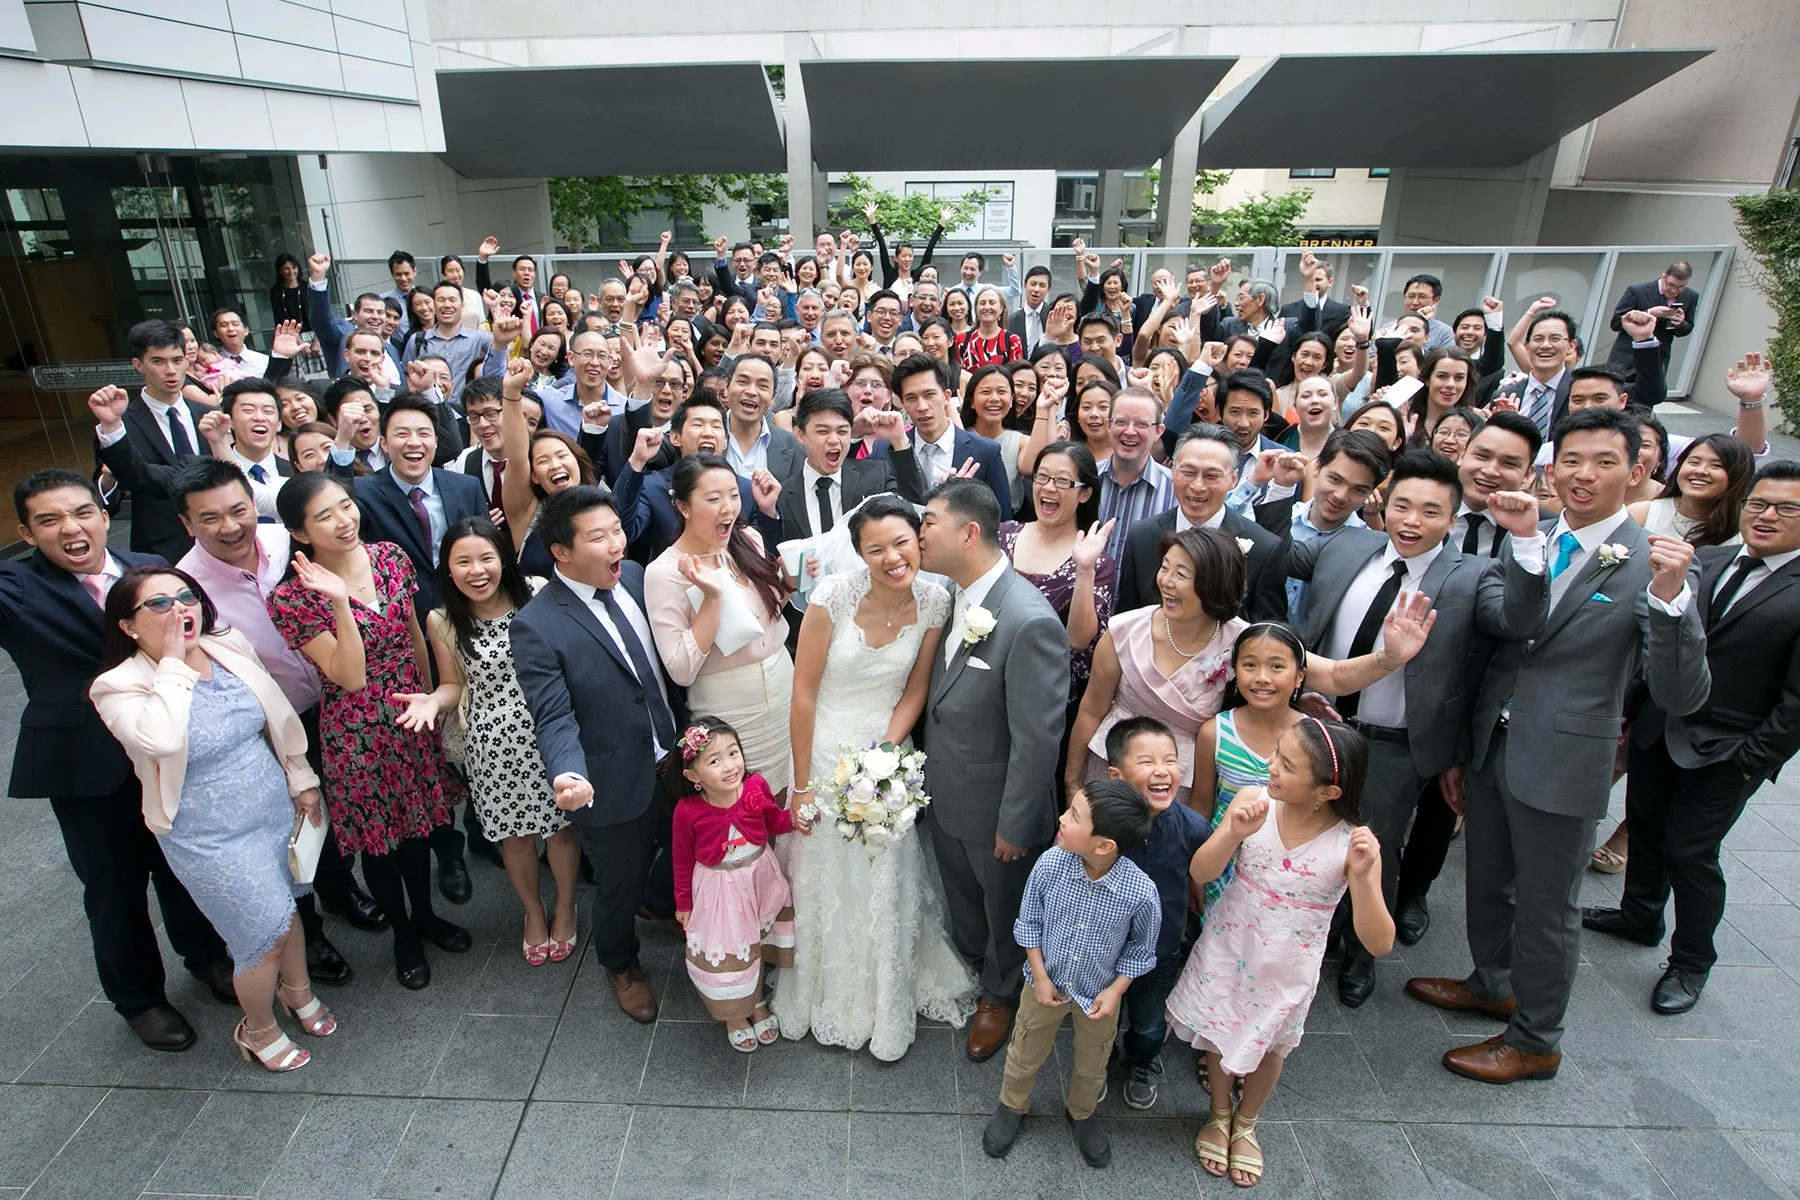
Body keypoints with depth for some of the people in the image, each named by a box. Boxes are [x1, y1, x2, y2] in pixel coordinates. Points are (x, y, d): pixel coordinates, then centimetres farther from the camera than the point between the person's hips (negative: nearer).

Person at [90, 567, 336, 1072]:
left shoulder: (229, 646, -4)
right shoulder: (120, 686, -17)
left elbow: (278, 718, 7)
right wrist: (173, 662, -28)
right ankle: (258, 1032, 31)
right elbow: (161, 740, -39)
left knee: (286, 907, 22)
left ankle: (298, 989, 50)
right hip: (212, 839, -5)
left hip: (277, 809, 5)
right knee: (268, 934, 3)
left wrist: (302, 781, 9)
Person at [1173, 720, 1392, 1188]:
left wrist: (1363, 878, -42)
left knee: (1270, 1046, 24)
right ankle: (1219, 1115, 53)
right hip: (1226, 951, 1)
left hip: (1286, 969, -1)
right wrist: (1234, 835, -38)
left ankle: (1246, 1123, 55)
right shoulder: (1254, 801, -22)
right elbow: (1200, 873, -20)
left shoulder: (1353, 842, -25)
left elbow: (1379, 943, -25)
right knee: (1219, 1035, 21)